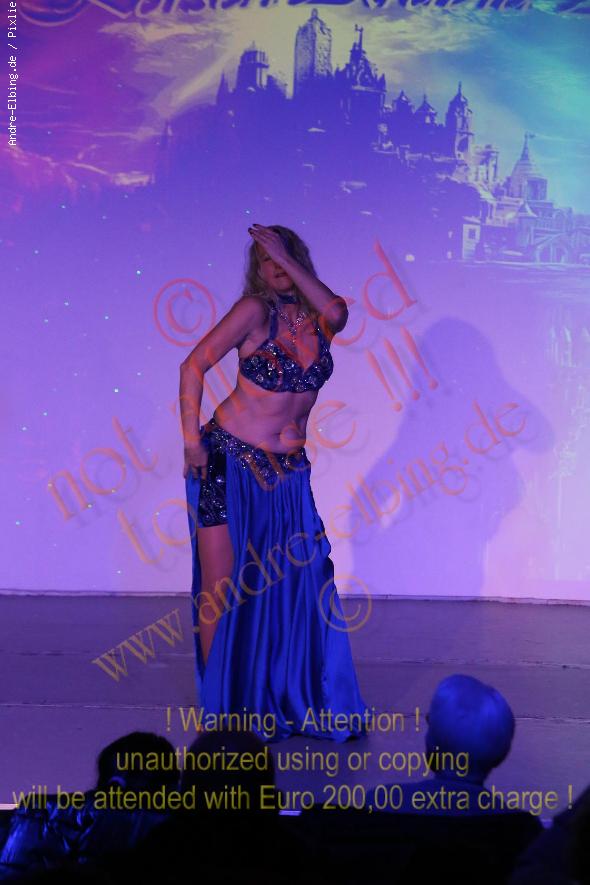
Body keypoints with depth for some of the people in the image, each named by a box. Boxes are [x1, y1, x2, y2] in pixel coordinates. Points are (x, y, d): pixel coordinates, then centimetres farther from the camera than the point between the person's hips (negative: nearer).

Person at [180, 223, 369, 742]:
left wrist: (290, 259, -17)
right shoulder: (255, 311, -7)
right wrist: (192, 440, -15)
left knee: (302, 581, 5)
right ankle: (221, 709, 12)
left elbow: (337, 312, -20)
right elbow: (194, 365, -9)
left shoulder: (321, 319, 5)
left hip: (289, 471, 4)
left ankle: (296, 702, 20)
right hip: (229, 460, -4)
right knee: (221, 587, -1)